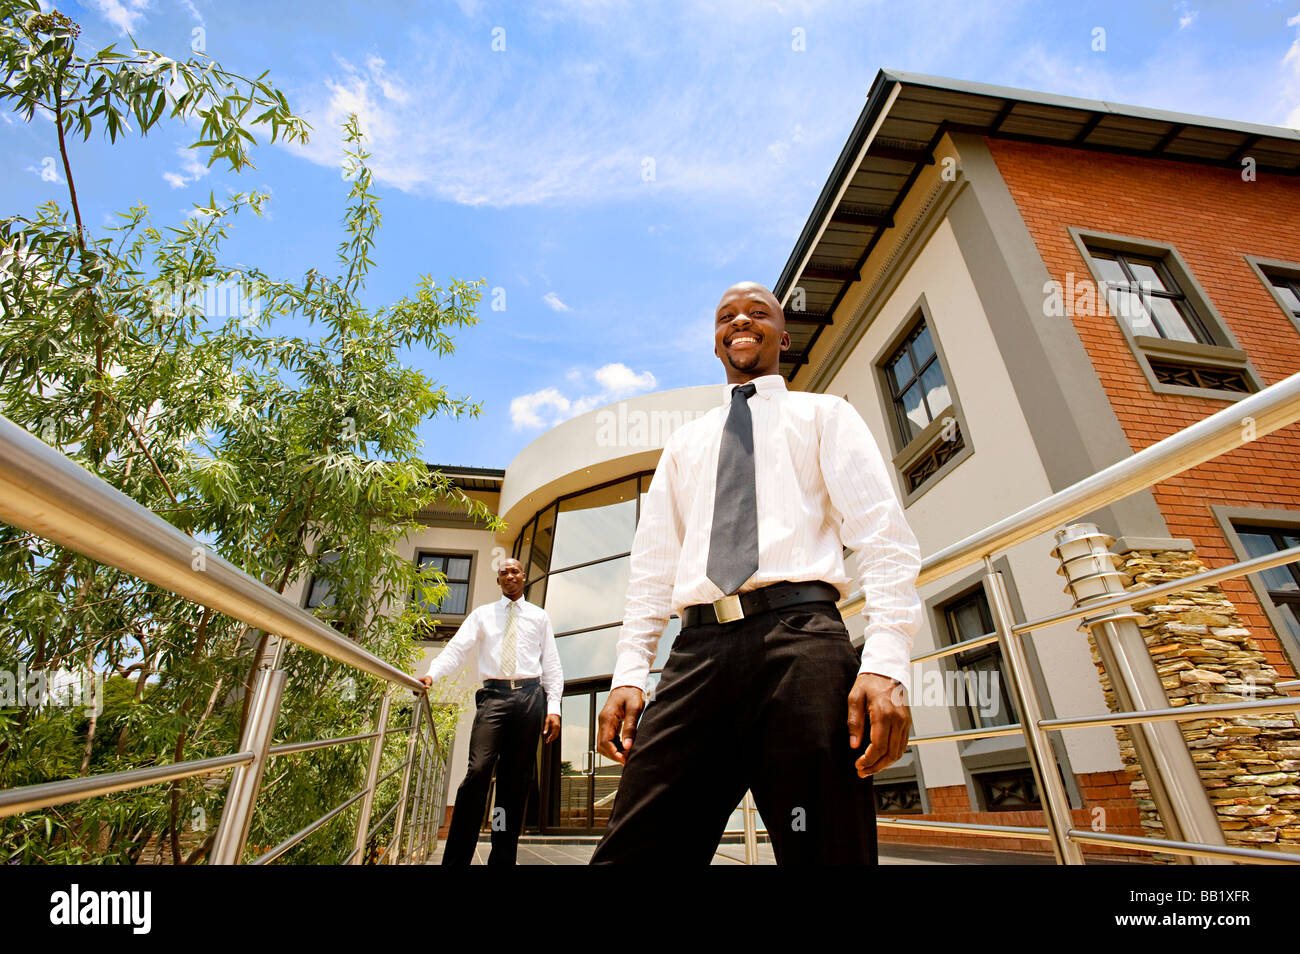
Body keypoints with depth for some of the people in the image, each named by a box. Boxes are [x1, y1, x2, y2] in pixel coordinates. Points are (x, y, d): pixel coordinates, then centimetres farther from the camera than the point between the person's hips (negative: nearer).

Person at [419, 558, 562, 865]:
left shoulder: (539, 616, 14)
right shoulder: (482, 614, 14)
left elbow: (551, 663, 10)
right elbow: (457, 647, 2)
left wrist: (553, 707, 1)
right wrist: (432, 673, -18)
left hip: (529, 694, 1)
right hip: (493, 694, 0)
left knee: (517, 779, 3)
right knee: (478, 770, -14)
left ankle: (503, 857, 13)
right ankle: (456, 857, -6)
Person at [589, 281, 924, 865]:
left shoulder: (824, 414, 16)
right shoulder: (684, 442, 26)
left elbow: (882, 535, 3)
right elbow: (653, 563, 19)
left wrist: (885, 660, -12)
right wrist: (629, 672, 7)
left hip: (797, 636, -2)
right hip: (696, 650, 3)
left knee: (824, 851, -1)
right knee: (632, 850, -2)